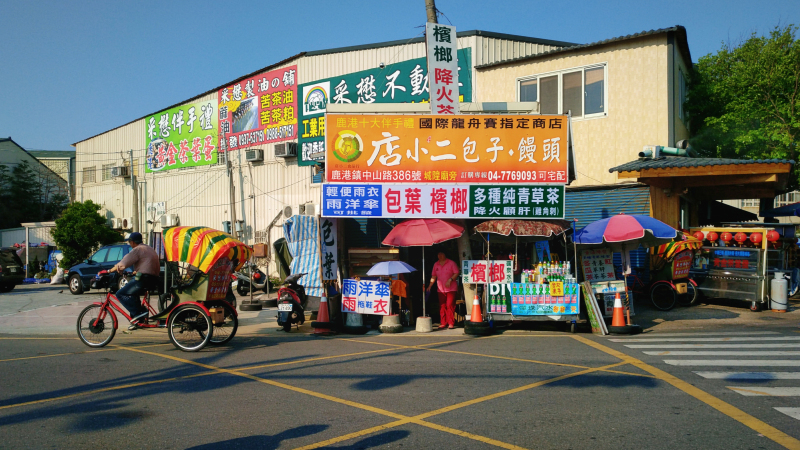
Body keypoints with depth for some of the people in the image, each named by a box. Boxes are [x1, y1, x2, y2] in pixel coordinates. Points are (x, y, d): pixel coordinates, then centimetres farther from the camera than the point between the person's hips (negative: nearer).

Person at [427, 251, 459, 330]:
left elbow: (456, 273, -6)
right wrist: (430, 286, 7)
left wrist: (450, 280, -18)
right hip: (440, 289, 4)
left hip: (451, 288, -4)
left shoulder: (451, 263, -2)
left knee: (450, 305, -7)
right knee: (442, 306, 3)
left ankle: (451, 323, -2)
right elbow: (433, 276, 15)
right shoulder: (436, 264, 12)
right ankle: (443, 323, 10)